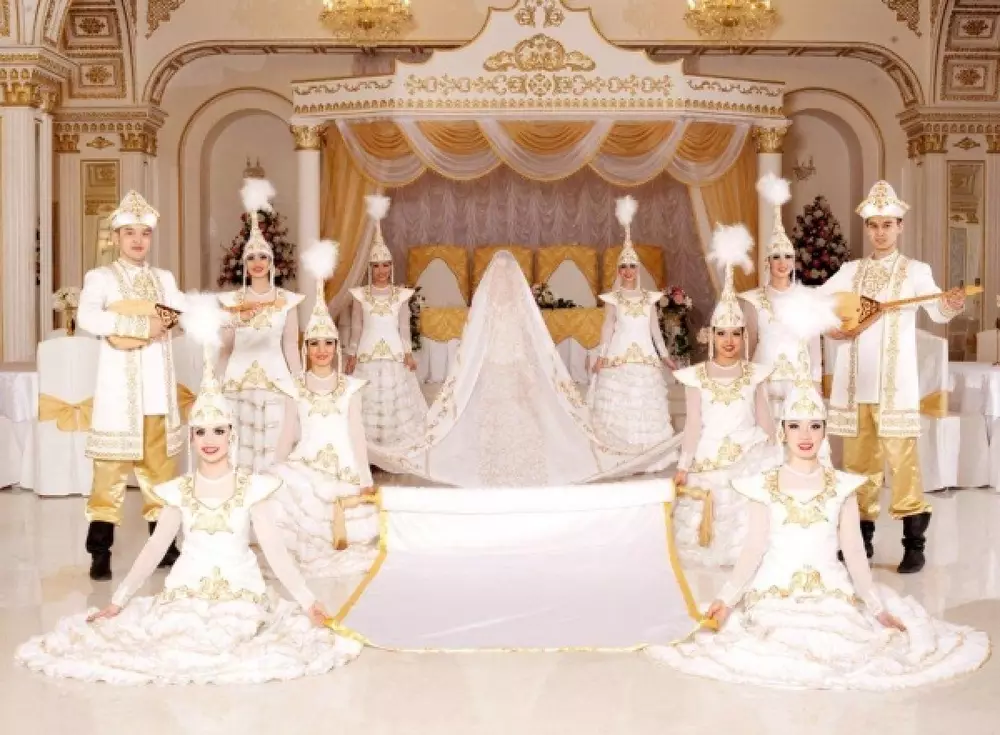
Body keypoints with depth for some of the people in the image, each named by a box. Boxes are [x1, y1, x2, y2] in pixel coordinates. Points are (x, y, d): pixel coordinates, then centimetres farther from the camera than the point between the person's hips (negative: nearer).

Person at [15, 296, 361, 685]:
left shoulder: (252, 487, -1)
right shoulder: (179, 490, 6)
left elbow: (274, 550, -3)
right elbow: (154, 548, 9)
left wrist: (308, 601, -10)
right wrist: (118, 600, 6)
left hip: (240, 596, -2)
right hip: (186, 594, 2)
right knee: (179, 633, -28)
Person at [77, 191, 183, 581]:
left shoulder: (164, 278, 16)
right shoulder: (100, 277, 0)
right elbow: (88, 318, -18)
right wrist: (143, 325, -18)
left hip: (159, 392, 4)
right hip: (119, 391, -4)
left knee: (160, 466, 8)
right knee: (111, 467, -4)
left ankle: (163, 545, 16)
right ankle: (100, 553, 1)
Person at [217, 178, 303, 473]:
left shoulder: (287, 300, 3)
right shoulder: (232, 300, 5)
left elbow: (291, 347, 6)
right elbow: (226, 347, 9)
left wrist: (301, 385, 4)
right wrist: (217, 382, 9)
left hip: (275, 380, -1)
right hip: (239, 380, 1)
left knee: (273, 447, -2)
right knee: (240, 446, 1)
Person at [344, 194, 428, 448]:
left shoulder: (401, 295, 4)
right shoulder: (360, 295, 2)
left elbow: (404, 327, 6)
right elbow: (356, 328, 5)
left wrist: (409, 353, 0)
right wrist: (352, 355, 3)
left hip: (394, 354, 1)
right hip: (368, 354, -1)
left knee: (395, 399, 1)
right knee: (368, 400, -2)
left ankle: (395, 447, 7)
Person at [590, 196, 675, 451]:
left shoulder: (649, 297, 10)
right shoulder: (613, 298, 3)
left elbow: (655, 327, 12)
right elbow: (608, 327, 0)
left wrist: (664, 355, 10)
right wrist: (602, 356, -7)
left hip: (645, 354, 3)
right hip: (619, 354, -3)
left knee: (645, 402, 3)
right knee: (619, 402, -4)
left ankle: (646, 452, 8)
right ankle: (619, 452, -1)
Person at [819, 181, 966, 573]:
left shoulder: (915, 270, 0)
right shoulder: (850, 271, 10)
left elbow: (937, 311, -14)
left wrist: (952, 305, -37)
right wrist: (827, 326, -6)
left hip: (894, 383, -4)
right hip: (854, 383, 4)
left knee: (902, 459, -7)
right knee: (858, 460, 9)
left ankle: (914, 544, -2)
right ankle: (862, 537, 19)